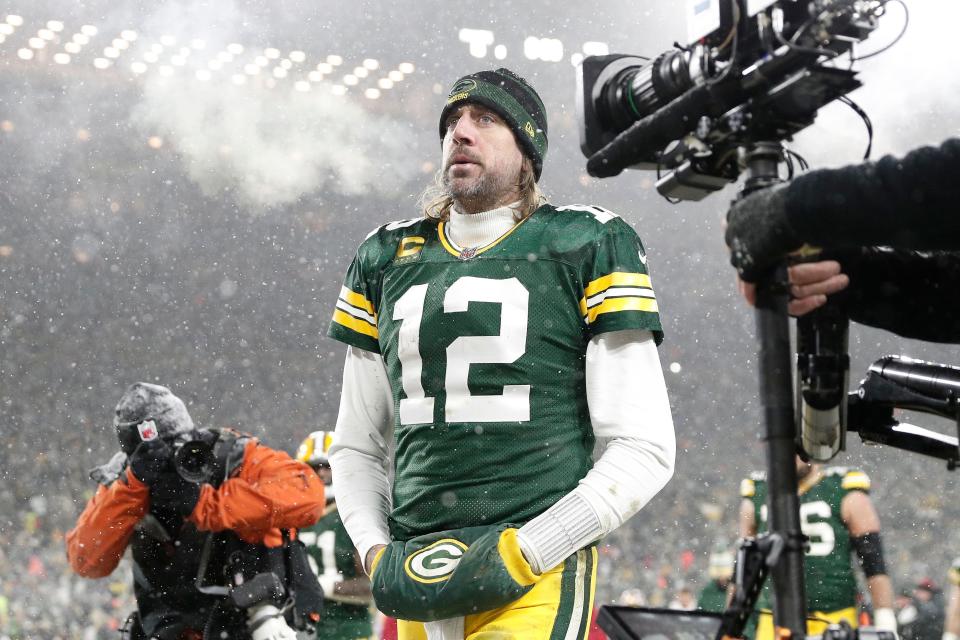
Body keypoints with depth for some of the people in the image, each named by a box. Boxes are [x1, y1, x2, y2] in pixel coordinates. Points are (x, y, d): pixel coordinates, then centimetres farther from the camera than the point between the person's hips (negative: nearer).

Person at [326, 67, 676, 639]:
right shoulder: (387, 259, 15)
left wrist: (520, 553, -10)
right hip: (417, 589, 4)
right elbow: (357, 447, 21)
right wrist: (376, 554, 4)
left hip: (536, 579, -4)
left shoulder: (587, 247, 2)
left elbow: (645, 449, -3)